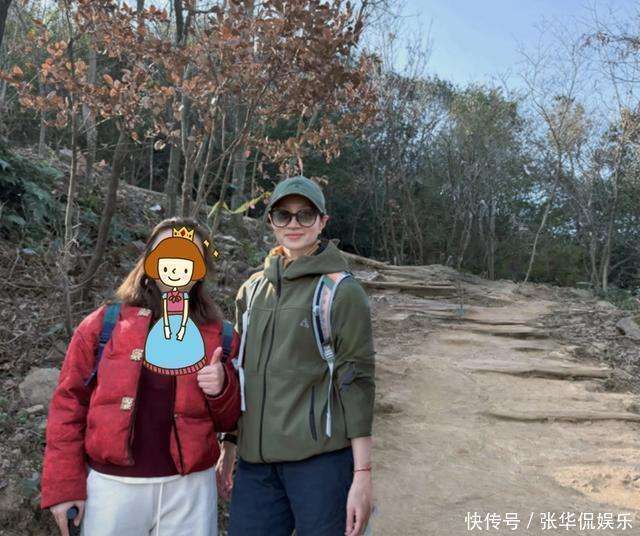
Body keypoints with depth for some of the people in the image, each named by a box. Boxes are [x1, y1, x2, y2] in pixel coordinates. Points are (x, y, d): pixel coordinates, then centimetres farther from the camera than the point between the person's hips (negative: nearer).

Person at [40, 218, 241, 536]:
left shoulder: (219, 336, 1)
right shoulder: (103, 325, -2)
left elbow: (228, 420, 7)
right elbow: (69, 404, -1)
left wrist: (221, 388, -14)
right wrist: (64, 485, -5)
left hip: (189, 488, 1)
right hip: (112, 485, -1)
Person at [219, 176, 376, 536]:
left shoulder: (343, 292, -5)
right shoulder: (252, 290, 10)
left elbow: (357, 384, -8)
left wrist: (363, 474, -11)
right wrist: (228, 448, 16)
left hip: (321, 458, -4)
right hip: (256, 463, 5)